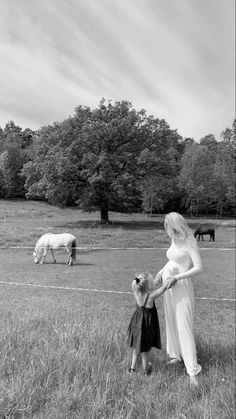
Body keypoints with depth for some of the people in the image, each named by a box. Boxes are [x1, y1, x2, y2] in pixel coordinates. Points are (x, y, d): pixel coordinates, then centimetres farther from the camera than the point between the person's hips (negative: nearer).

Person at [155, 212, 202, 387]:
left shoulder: (190, 243, -17)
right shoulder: (175, 241, 6)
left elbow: (199, 268, -23)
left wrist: (177, 278, -25)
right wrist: (161, 272, 6)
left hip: (182, 289, -8)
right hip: (169, 287, 8)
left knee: (184, 327, -5)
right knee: (172, 323, 16)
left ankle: (193, 371, 3)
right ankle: (177, 355, 33)